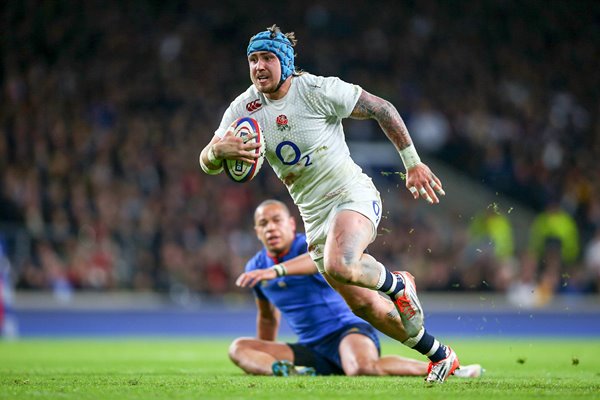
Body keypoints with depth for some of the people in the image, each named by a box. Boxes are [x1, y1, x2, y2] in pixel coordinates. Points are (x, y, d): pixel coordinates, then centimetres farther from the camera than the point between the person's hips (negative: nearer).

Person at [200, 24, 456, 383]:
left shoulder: (317, 90, -15)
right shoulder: (245, 107, -2)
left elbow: (382, 109, -6)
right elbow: (208, 164, -5)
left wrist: (413, 163, -5)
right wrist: (219, 150, -30)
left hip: (353, 195, -6)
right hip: (314, 216, 6)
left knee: (338, 266, -35)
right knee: (364, 307, 8)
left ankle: (398, 284, -3)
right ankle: (441, 355, 27)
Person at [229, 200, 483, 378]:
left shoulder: (307, 245, -10)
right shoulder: (255, 268, 10)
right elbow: (268, 316, 29)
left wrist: (276, 271, -50)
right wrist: (265, 357, 35)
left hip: (346, 331, -7)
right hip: (312, 350, 7)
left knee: (361, 368, -41)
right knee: (239, 348, -9)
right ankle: (282, 370, -41)